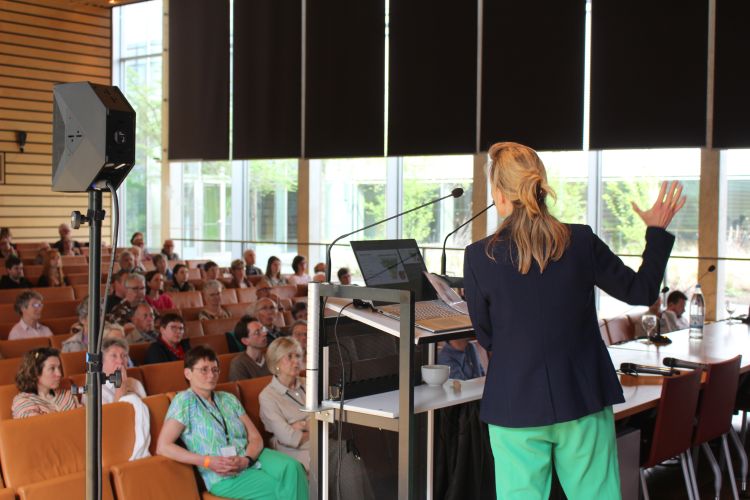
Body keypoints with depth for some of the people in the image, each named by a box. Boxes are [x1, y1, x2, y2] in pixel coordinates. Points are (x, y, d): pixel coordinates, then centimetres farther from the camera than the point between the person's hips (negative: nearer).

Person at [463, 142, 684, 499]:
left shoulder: (479, 257, -12)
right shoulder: (581, 241, -8)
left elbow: (486, 338, -1)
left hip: (516, 404, -1)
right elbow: (642, 292, 5)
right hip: (583, 400, 2)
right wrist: (657, 230, 16)